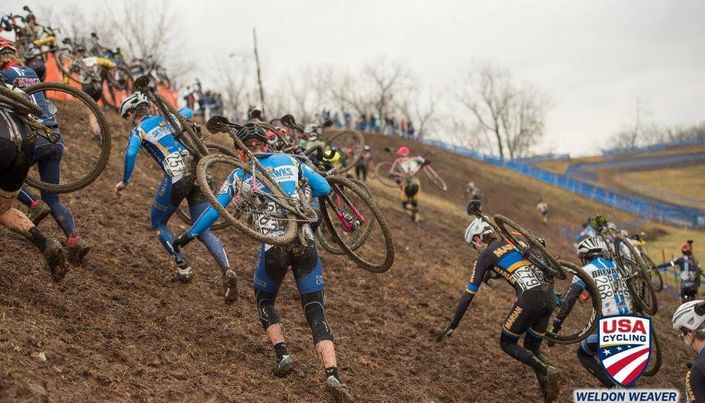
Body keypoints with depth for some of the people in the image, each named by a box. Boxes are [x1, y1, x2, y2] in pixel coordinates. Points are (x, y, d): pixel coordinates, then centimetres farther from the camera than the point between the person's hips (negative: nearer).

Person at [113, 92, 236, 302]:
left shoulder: (138, 130, 7)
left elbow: (131, 154, -11)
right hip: (197, 173, 5)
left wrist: (124, 182, -1)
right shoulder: (164, 119, 23)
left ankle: (183, 269, 9)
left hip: (176, 177, -5)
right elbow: (187, 112, 40)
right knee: (203, 230, 10)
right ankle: (227, 271, -13)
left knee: (158, 223, 19)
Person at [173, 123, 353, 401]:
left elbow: (214, 210, 15)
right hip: (305, 243, 1)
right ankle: (332, 375, -15)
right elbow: (324, 188, 16)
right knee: (316, 311, 2)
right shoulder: (289, 161, 15)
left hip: (273, 247, -1)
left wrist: (188, 235, 27)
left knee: (264, 301, 26)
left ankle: (282, 354, 6)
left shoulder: (240, 175, 12)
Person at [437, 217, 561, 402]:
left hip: (529, 298, -6)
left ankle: (546, 371, -8)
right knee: (532, 348, 20)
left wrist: (453, 325, 14)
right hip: (548, 295, 6)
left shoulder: (485, 256, 8)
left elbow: (469, 294, 8)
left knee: (507, 344, 14)